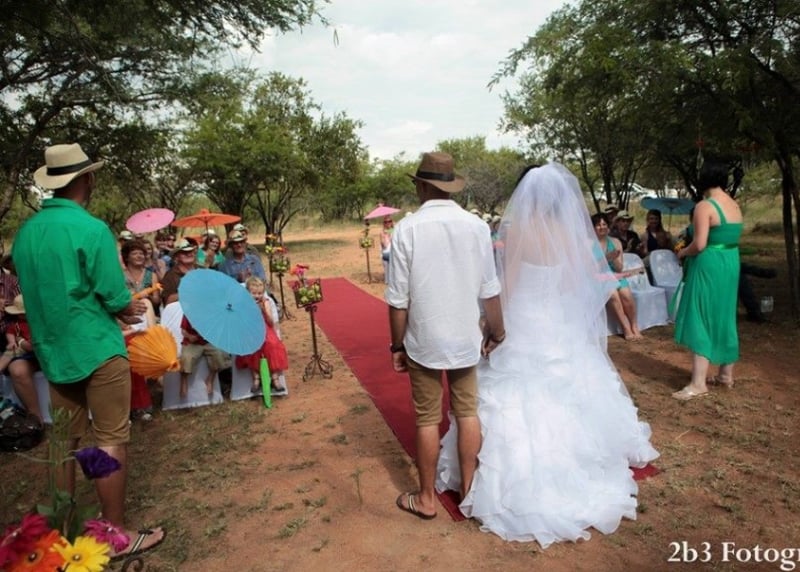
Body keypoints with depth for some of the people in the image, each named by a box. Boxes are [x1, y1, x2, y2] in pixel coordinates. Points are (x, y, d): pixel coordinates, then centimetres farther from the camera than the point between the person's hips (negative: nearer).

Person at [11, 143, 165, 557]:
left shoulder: (25, 232, 5)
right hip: (97, 348, -7)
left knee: (64, 440, 17)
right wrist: (129, 309, 6)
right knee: (111, 441, 2)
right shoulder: (91, 229, -16)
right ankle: (116, 533, 11)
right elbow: (117, 301, -17)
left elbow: (38, 294, 13)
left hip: (52, 350, 7)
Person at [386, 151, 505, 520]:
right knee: (467, 412, 16)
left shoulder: (407, 229, -13)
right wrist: (496, 331, 15)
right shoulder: (476, 226, -6)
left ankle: (426, 499, 26)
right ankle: (469, 489, 32)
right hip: (466, 340, 3)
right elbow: (490, 291, -1)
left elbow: (399, 299, -12)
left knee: (428, 419, 10)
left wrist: (397, 345, 1)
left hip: (424, 341, -2)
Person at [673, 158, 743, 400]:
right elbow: (730, 238, 13)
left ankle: (699, 383, -5)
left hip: (708, 267, -8)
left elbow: (699, 245, -22)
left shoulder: (704, 206, -16)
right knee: (724, 319, 16)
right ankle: (726, 375, 26)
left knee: (700, 320, -5)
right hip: (730, 265, 8)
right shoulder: (735, 206, 9)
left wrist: (682, 252, -2)